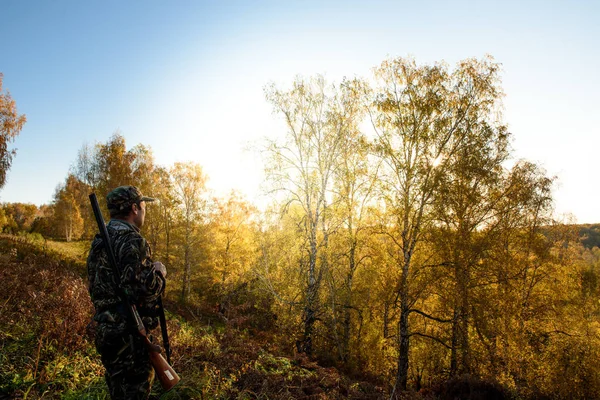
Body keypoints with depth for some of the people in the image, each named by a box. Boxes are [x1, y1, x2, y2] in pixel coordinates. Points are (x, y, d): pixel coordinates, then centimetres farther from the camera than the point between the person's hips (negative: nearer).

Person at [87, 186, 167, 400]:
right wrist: (159, 272, -8)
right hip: (128, 335, -9)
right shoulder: (131, 240, -19)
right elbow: (144, 291, -27)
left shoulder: (100, 240, 11)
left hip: (106, 330, 10)